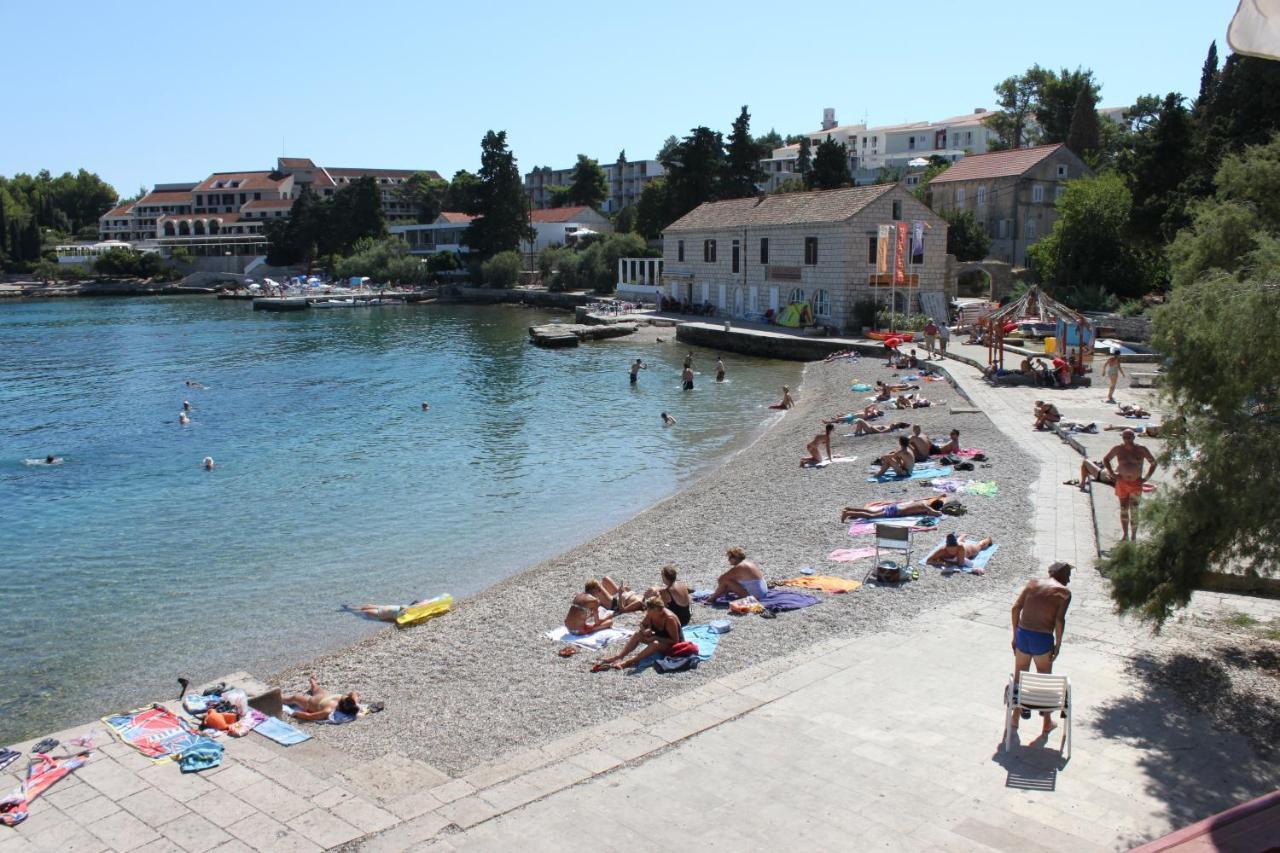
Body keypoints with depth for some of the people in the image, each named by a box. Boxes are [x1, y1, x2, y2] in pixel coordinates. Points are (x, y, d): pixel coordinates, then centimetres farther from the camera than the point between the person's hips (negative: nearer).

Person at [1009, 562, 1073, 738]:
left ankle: (1015, 718, 29)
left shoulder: (1033, 583, 9)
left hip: (1023, 633, 3)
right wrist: (1058, 645, -3)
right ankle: (1047, 722, 28)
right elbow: (1059, 620, -12)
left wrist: (1015, 635, 9)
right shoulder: (1064, 592, -1)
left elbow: (1015, 608, 2)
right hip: (1043, 638, -3)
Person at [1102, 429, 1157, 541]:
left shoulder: (1141, 450, -3)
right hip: (1122, 482, 2)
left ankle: (1133, 535, 1)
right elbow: (1105, 460, 12)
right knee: (1123, 509, 7)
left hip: (1136, 483, -2)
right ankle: (1124, 534, 18)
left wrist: (1146, 478, 1)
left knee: (1134, 510, -6)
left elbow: (1153, 463, 8)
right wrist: (1112, 474, 3)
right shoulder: (1118, 449, -1)